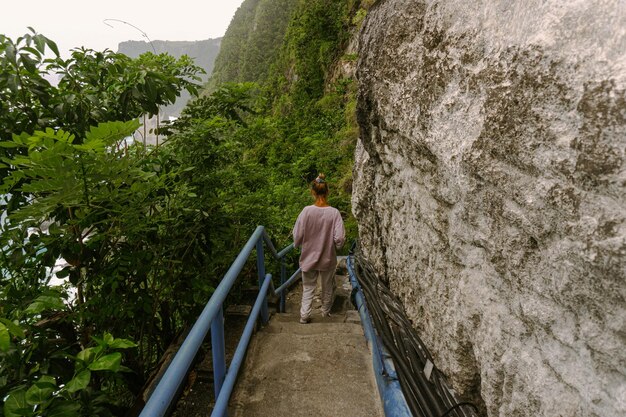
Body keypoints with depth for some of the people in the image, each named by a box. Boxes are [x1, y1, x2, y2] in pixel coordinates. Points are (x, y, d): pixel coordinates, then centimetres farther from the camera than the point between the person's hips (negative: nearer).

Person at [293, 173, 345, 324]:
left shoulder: (307, 211, -16)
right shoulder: (334, 212, -16)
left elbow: (297, 235, -10)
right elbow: (339, 238, -15)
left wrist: (297, 244, 11)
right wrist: (335, 246, 6)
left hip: (309, 257, 0)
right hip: (328, 258, 1)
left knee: (308, 288, 17)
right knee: (327, 288, 21)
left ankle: (304, 315, 17)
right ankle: (326, 312, 39)